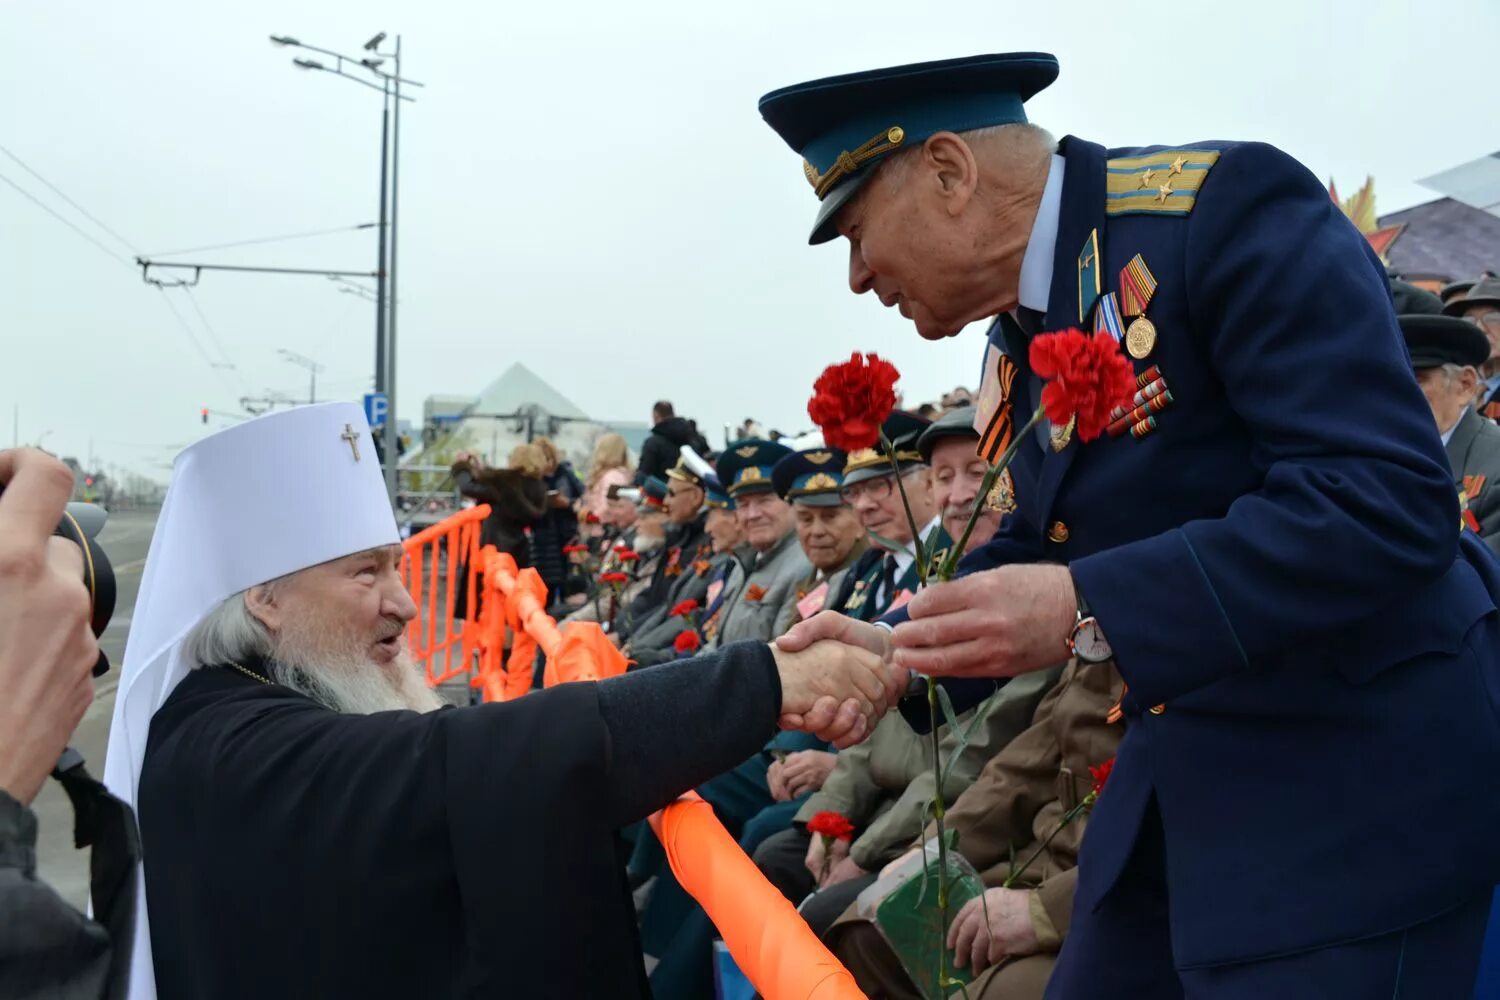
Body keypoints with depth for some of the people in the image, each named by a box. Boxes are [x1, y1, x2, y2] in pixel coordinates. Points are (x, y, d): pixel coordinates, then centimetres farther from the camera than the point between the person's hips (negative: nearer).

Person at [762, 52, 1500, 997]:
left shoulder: (1229, 206, -19)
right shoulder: (1017, 342, 8)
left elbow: (1386, 500, -27)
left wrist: (1087, 611, -32)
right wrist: (901, 646, -1)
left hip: (1353, 768, -8)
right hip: (1183, 775, 8)